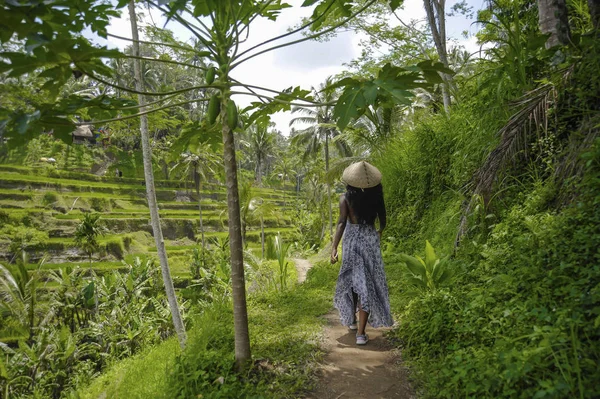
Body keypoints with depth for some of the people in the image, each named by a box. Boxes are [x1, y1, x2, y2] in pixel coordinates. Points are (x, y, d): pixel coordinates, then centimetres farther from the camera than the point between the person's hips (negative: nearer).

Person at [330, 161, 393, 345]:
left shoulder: (346, 198, -8)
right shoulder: (375, 197, -3)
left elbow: (342, 222, -18)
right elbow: (382, 221, 7)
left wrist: (334, 247, -21)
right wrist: (380, 231, 30)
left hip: (351, 239, 1)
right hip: (370, 239, 0)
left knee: (351, 279, 21)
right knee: (366, 284, 2)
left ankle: (352, 320, 38)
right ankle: (361, 332, -3)